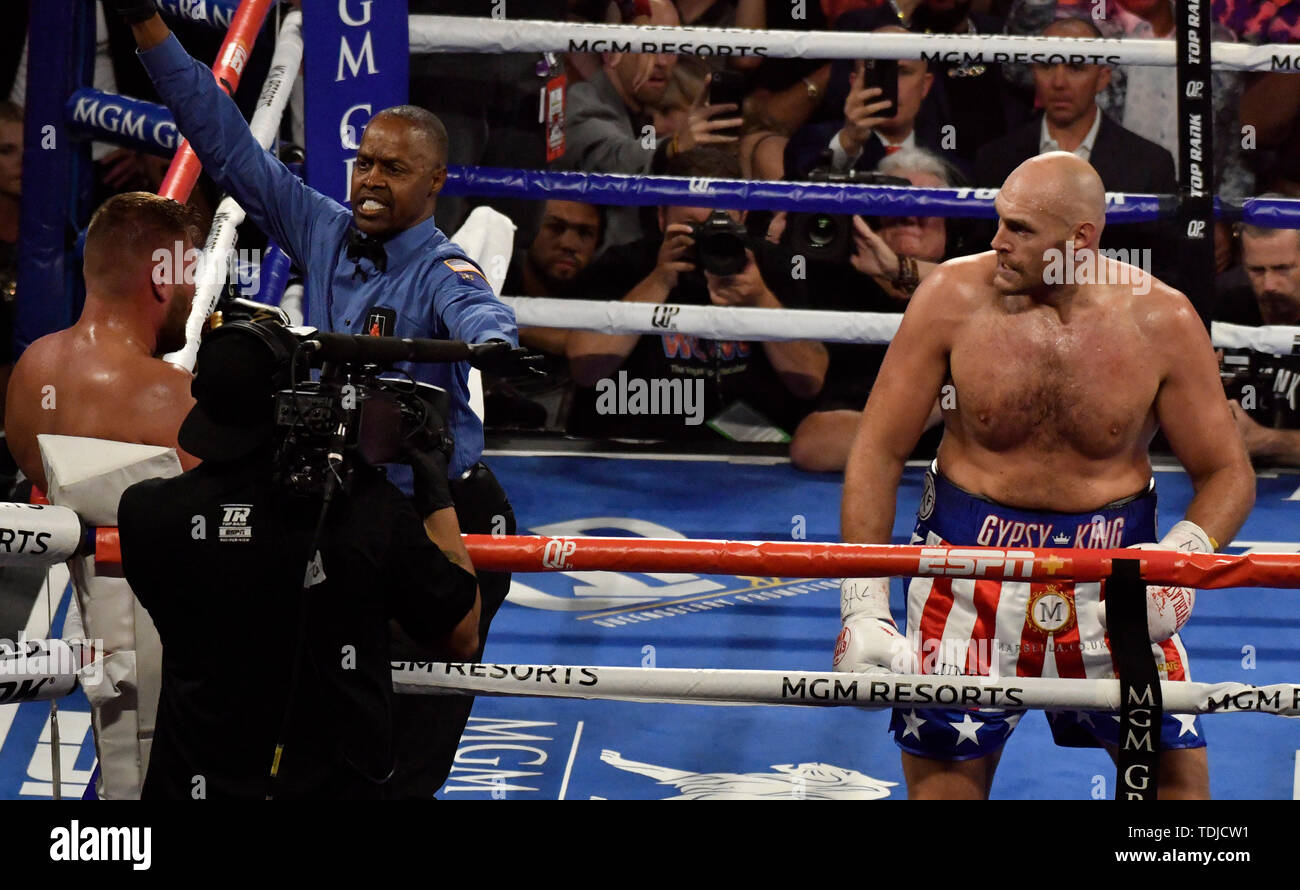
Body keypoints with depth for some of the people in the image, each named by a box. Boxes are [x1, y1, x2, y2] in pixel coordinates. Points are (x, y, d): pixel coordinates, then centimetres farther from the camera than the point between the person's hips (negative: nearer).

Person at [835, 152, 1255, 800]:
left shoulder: (1162, 322, -8)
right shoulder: (952, 297, -8)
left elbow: (1227, 473, 1)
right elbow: (878, 453, -3)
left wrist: (1183, 557, -20)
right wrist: (863, 607, -11)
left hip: (1113, 569, 0)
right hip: (970, 557, 0)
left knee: (1178, 772, -6)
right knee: (940, 782, -3)